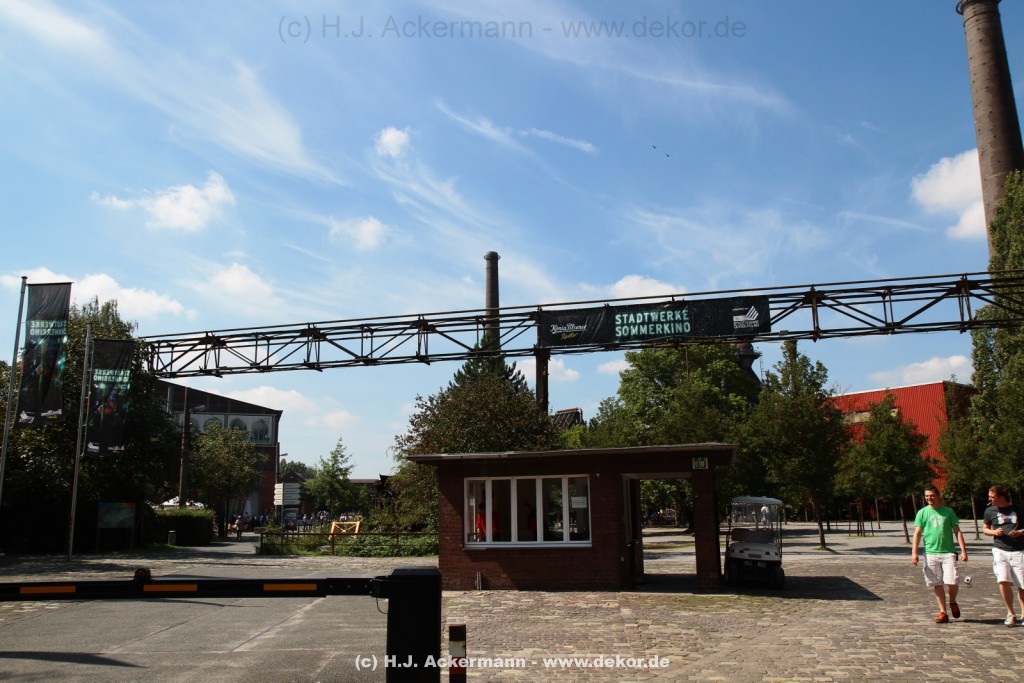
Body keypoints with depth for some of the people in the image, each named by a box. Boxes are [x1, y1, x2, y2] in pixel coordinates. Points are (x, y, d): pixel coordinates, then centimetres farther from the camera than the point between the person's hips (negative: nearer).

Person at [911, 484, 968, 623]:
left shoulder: (948, 511, 6)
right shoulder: (922, 512, 6)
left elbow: (957, 531, 6)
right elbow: (917, 533, 4)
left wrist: (963, 550, -3)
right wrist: (914, 552, -4)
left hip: (948, 552, -1)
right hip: (930, 553, 1)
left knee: (952, 581, -11)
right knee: (937, 584, 4)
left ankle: (953, 602, 20)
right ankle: (943, 612, 14)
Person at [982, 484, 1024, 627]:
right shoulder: (990, 510, 4)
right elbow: (985, 528, 15)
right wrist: (994, 532, -4)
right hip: (1000, 550, 1)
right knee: (1003, 581, -14)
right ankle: (1011, 613, 1)